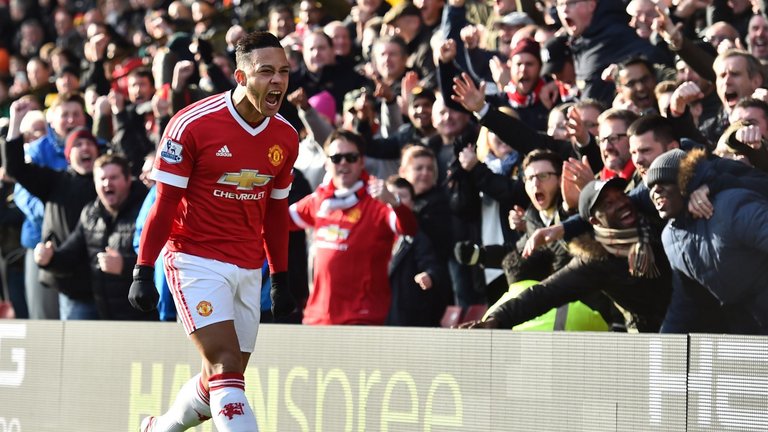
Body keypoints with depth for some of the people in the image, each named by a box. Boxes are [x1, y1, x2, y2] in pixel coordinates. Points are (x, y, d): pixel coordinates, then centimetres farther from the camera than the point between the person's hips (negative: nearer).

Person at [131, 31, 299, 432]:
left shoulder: (285, 137, 3)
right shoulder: (193, 124, -14)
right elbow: (165, 202, -8)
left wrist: (281, 279, 16)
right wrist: (143, 271, -10)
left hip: (248, 270, 6)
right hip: (196, 260, -6)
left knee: (220, 382, 10)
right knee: (226, 366, -18)